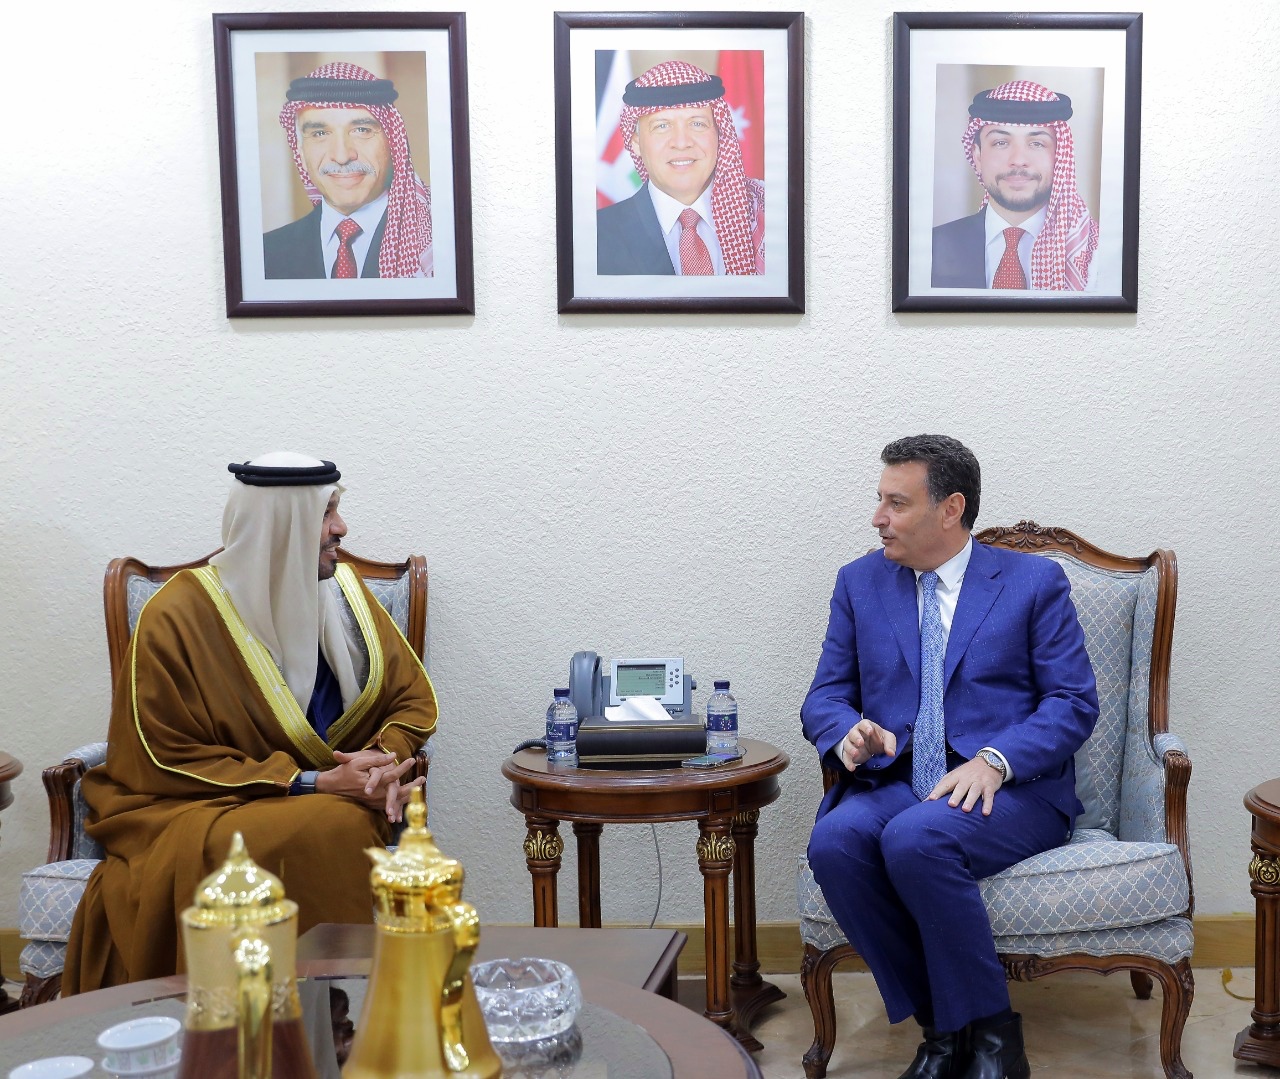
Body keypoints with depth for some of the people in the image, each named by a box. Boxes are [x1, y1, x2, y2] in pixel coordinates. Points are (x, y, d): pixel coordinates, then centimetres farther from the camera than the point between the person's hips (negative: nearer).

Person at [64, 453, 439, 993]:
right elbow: (170, 762, -9)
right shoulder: (177, 617, -9)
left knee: (349, 825, -33)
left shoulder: (342, 592, 5)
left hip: (336, 799, 4)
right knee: (327, 829, -36)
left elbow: (413, 700, 11)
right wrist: (312, 783, -18)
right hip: (197, 810, -4)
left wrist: (385, 759, -14)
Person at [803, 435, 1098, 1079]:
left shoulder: (1035, 582, 6)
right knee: (833, 842, -30)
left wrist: (994, 761, -18)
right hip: (894, 781, 4)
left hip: (1012, 790, -3)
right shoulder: (860, 583, 15)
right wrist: (849, 733, -12)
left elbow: (1074, 702, -1)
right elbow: (825, 695, 13)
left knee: (915, 837, -35)